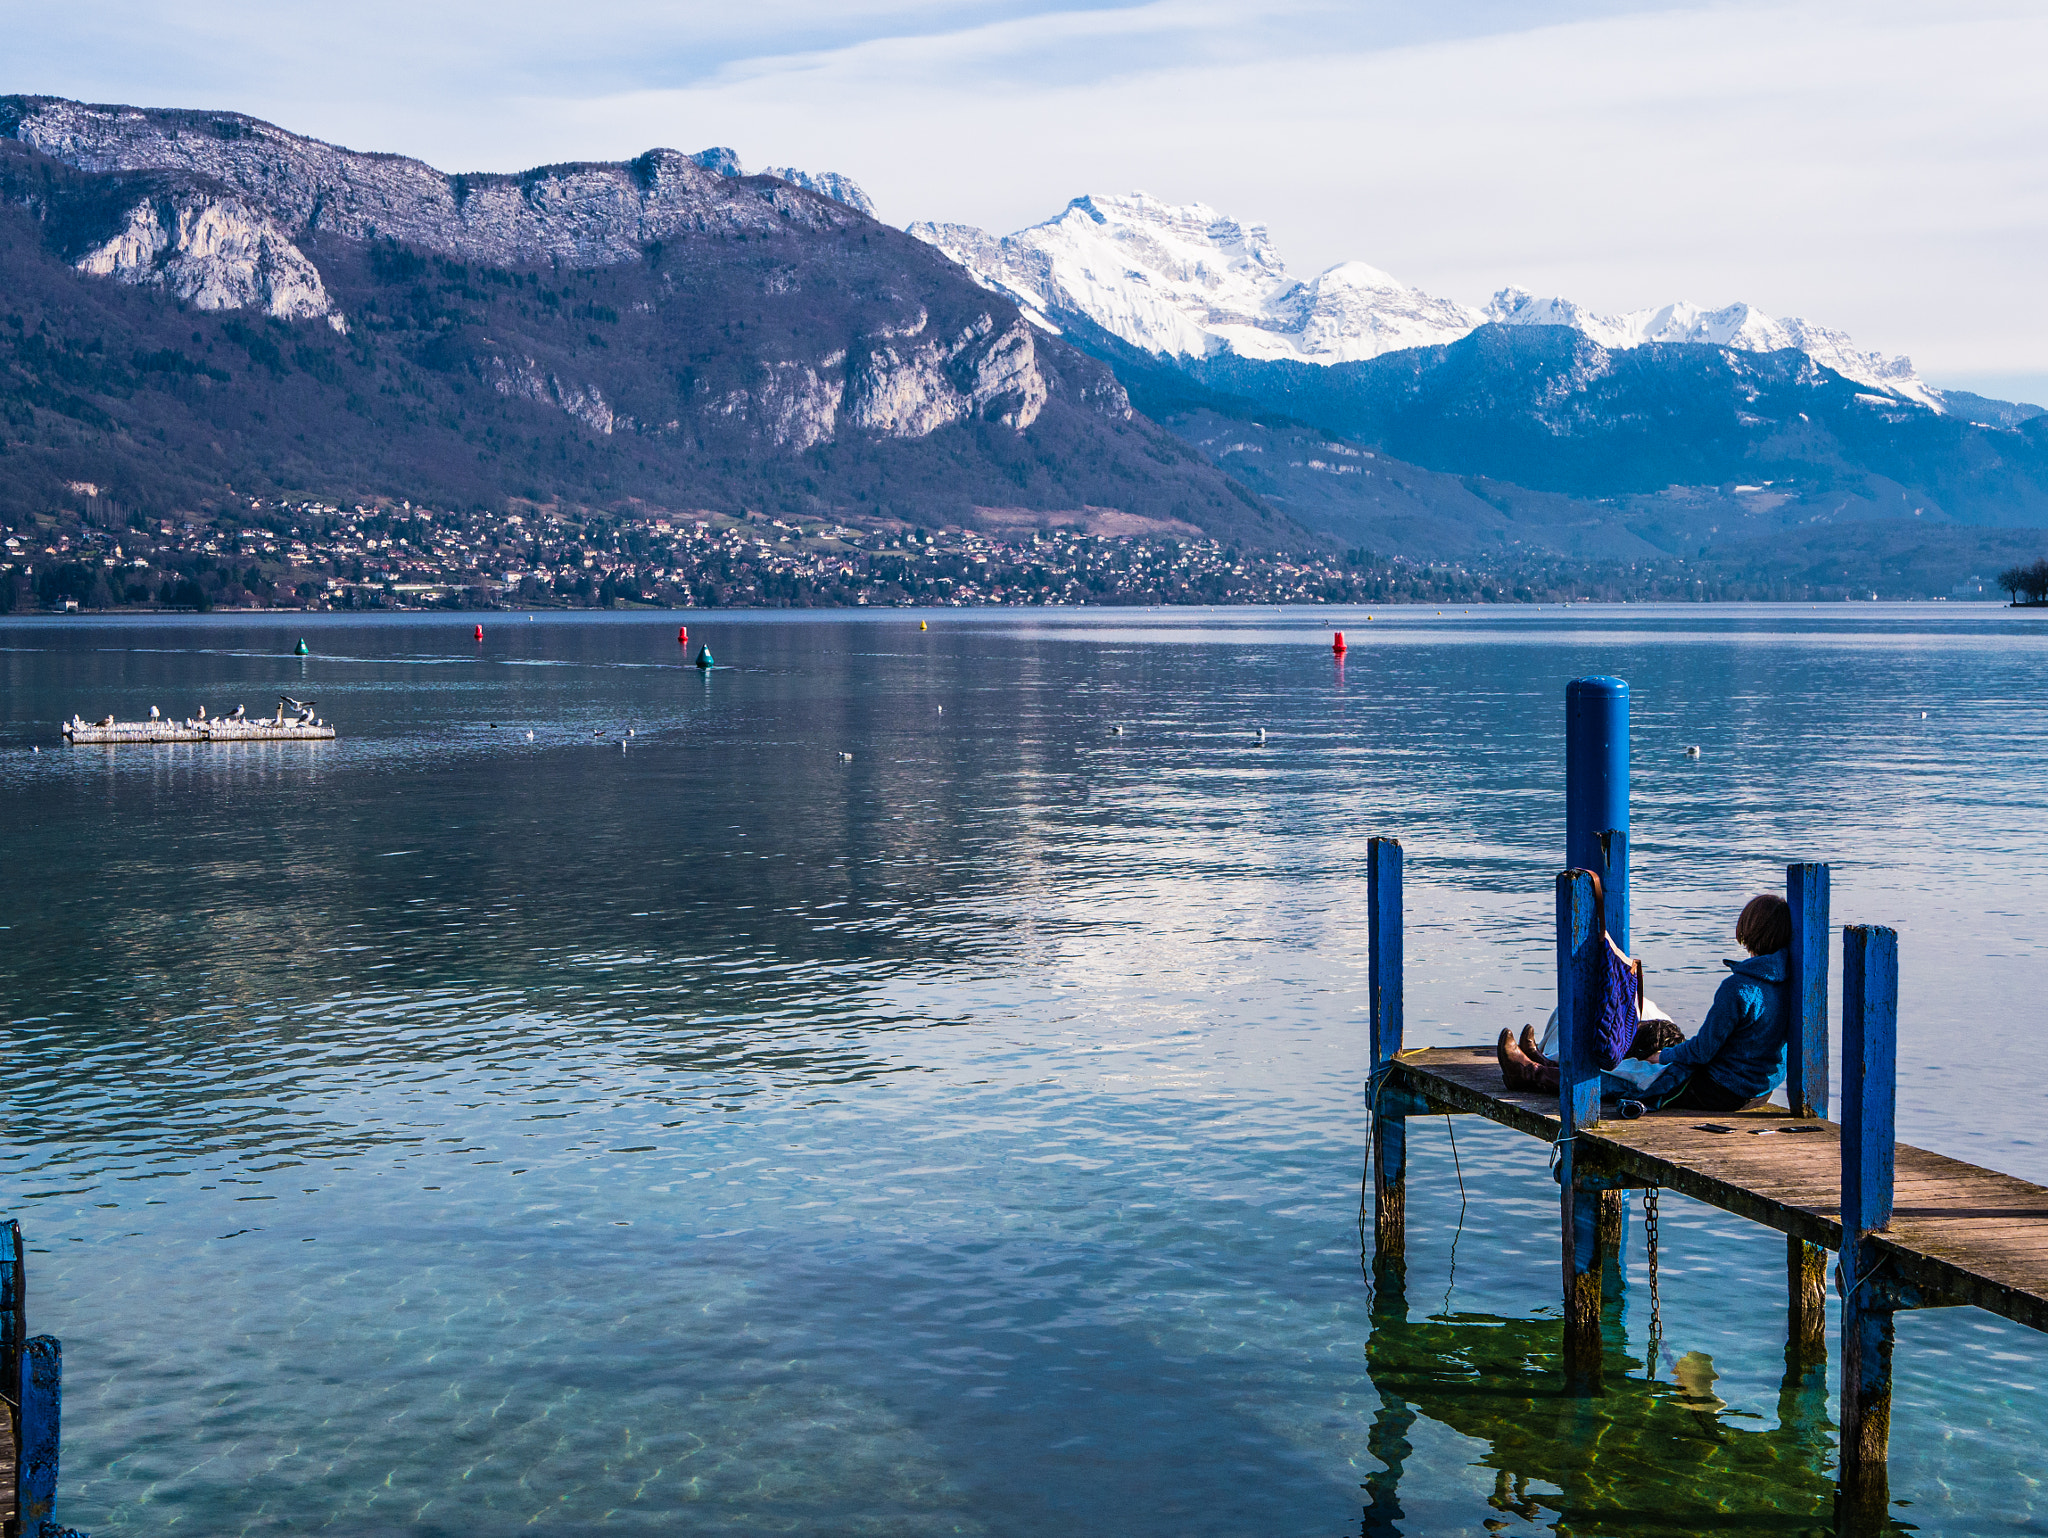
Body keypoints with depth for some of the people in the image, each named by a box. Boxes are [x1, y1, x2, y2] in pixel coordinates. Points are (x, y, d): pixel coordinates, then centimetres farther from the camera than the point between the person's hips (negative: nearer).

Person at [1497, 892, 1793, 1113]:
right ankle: (1546, 1066, 37)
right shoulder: (1785, 978, -1)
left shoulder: (1739, 987, -28)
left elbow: (1704, 1050, -21)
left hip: (1720, 1091, -8)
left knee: (1624, 1081, 9)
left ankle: (1530, 1073, 25)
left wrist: (1664, 1055, -2)